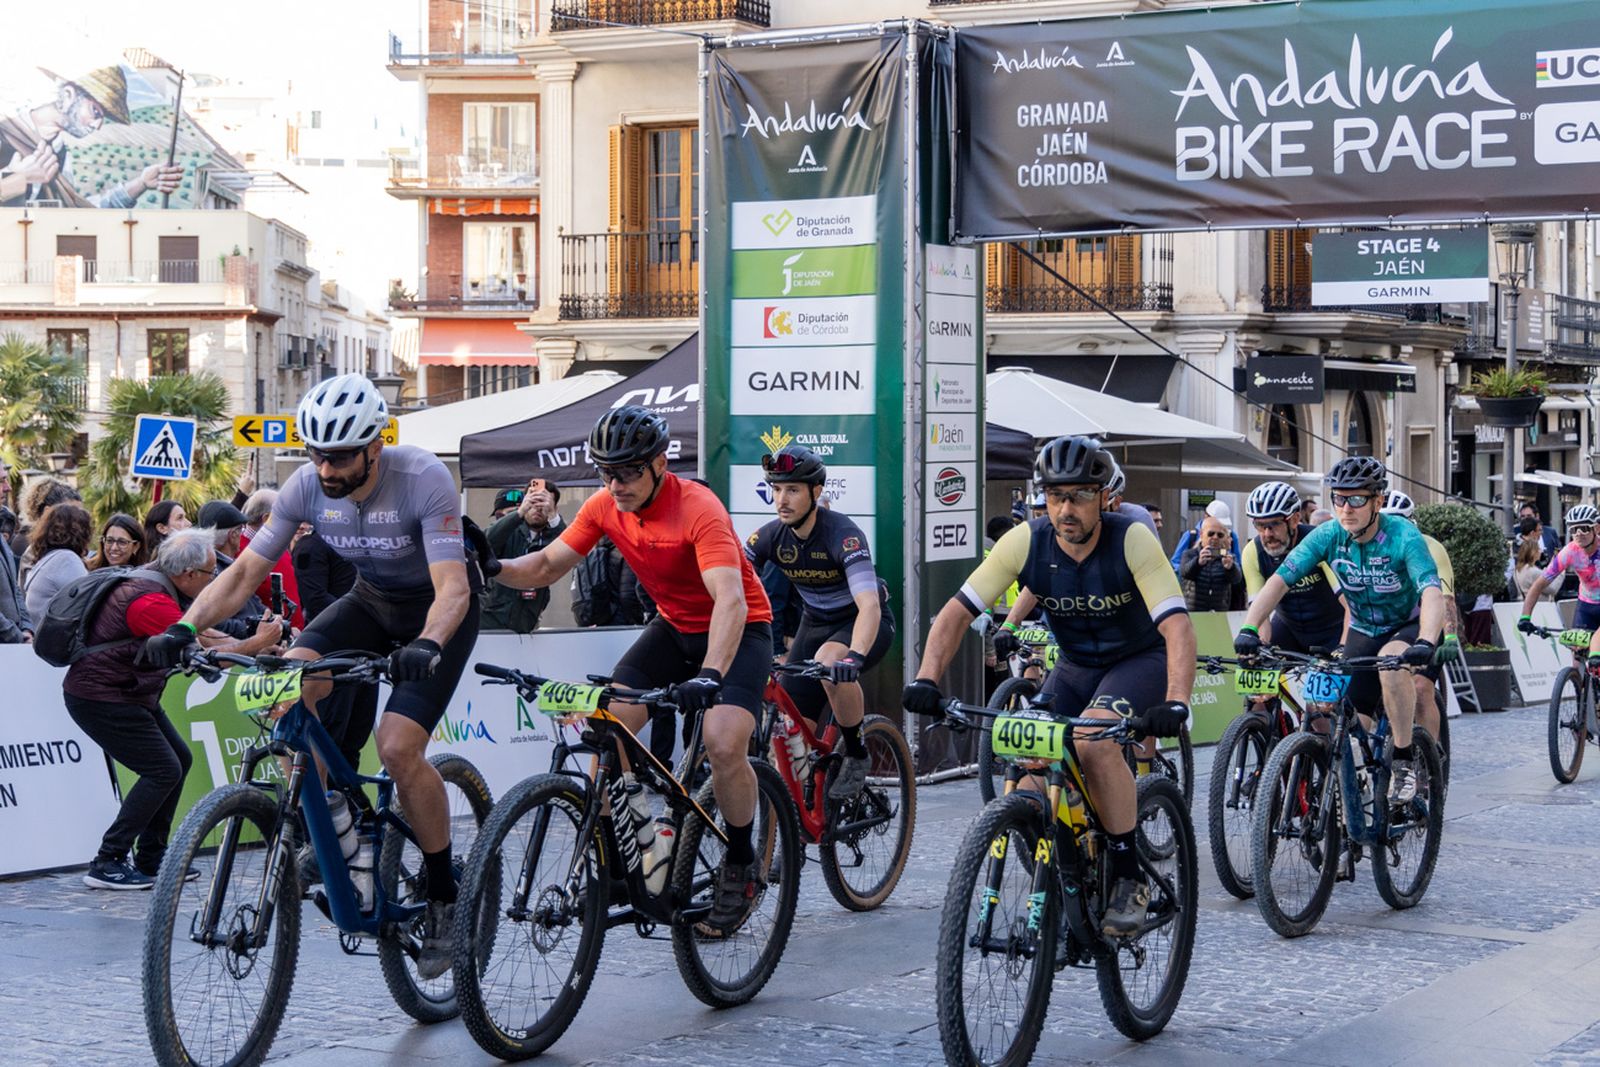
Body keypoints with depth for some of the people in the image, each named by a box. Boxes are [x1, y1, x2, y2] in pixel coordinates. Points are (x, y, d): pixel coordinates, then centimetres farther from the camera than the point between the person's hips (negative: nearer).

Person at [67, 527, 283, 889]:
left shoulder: (156, 582, 6)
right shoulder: (152, 601, -26)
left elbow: (198, 633, 13)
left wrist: (256, 644, 4)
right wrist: (258, 643, -16)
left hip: (128, 693, 11)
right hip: (99, 698, -11)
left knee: (180, 760, 13)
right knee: (163, 771, -11)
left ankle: (150, 858, 18)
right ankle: (106, 865, -8)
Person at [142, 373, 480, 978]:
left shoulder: (422, 479, -31)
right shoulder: (308, 486, -17)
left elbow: (453, 588, -37)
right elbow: (246, 571, -14)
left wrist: (427, 645, -57)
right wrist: (184, 628, -29)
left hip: (438, 611, -5)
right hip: (371, 600, 5)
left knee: (397, 748, -23)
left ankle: (443, 896, -3)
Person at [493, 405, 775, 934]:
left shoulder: (698, 509, -30)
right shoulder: (606, 506, -10)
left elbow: (730, 600, -42)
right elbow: (547, 565, -4)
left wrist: (709, 675, -57)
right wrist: (494, 568, -26)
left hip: (738, 629, -6)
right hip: (674, 626, 6)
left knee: (724, 745, -26)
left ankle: (742, 865, -2)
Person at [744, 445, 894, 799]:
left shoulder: (842, 534, -29)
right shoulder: (770, 537, -13)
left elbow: (869, 605, -41)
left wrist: (853, 656, -58)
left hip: (863, 624, -5)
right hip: (816, 624, 5)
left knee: (830, 663, -38)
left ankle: (857, 756, -16)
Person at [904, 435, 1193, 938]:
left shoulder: (1131, 540, -25)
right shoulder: (1027, 542, -16)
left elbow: (1178, 626, -33)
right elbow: (957, 611, -15)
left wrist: (1176, 703, -49)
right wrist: (925, 680, -30)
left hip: (1141, 660, -4)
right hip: (1075, 667, 4)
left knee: (1093, 741, -34)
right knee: (1032, 792, -15)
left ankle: (1130, 877, -19)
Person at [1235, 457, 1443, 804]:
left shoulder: (1403, 536, -27)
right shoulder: (1328, 536, -16)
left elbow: (1432, 594, -39)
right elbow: (1278, 580, -23)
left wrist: (1425, 643, -58)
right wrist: (1248, 629, -38)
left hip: (1410, 626, -4)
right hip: (1364, 632, 4)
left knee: (1392, 661, -36)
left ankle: (1403, 761, -22)